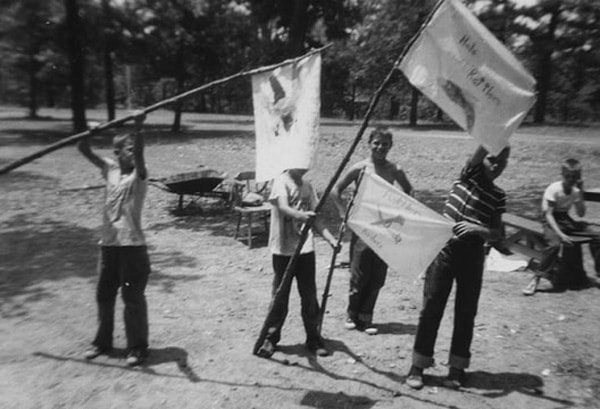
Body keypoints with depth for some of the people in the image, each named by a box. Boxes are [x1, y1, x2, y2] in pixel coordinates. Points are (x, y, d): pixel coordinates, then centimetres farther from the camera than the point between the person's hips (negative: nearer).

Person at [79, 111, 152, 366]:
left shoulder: (139, 175, -7)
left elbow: (140, 155, -26)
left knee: (133, 298, 2)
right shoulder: (110, 169, 6)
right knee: (104, 295, 18)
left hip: (133, 246, -5)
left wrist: (138, 128, -38)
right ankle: (102, 341, 36)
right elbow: (85, 152, 4)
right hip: (108, 244, 6)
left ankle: (137, 347, 16)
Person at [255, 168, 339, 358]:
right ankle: (270, 339, 20)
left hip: (305, 249, 5)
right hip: (283, 250, -5)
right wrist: (300, 215, -45)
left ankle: (314, 339, 22)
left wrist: (330, 238, 1)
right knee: (280, 296, 3)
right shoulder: (282, 181, -7)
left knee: (310, 296, 8)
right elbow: (283, 207, -25)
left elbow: (314, 218, 12)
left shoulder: (307, 186, 11)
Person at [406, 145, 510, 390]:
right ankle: (418, 364, 11)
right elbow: (481, 149, -19)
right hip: (444, 250, -2)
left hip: (472, 257, 2)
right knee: (431, 308, 0)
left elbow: (496, 235, -2)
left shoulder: (498, 196, 4)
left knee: (466, 312, 7)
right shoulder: (469, 174, -1)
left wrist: (478, 228, -20)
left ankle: (458, 366, 23)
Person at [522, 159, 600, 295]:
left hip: (567, 220, 6)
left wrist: (581, 193, -7)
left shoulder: (576, 191, 3)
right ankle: (536, 279, -28)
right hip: (552, 221, -6)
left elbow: (581, 214, 3)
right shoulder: (554, 189, -16)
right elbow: (548, 214, -22)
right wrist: (560, 234, -34)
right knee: (555, 243, -34)